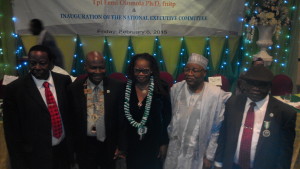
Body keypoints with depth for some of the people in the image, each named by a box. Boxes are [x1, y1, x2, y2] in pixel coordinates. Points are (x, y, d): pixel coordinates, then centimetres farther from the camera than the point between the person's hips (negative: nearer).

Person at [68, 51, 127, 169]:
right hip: (84, 146, 0)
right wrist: (73, 147, 4)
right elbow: (72, 119, 0)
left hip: (109, 145, 0)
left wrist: (121, 145, -3)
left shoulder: (117, 87, -10)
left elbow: (122, 118, -5)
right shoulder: (75, 88, -6)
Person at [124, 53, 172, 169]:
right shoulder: (126, 88, -4)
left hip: (154, 143, -2)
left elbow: (167, 119, -6)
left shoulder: (161, 89, -10)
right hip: (131, 144, 2)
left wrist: (164, 143, -4)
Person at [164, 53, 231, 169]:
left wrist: (209, 156, -4)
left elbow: (217, 130, -7)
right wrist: (166, 141, 10)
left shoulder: (216, 94, -15)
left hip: (198, 156, -3)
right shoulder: (176, 89, -4)